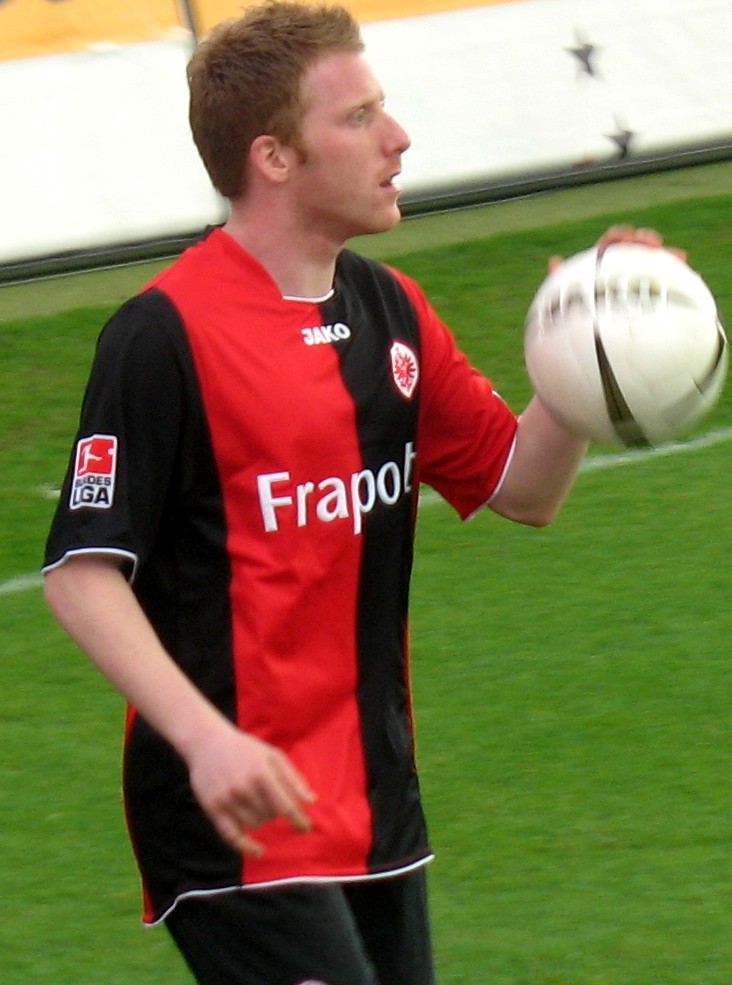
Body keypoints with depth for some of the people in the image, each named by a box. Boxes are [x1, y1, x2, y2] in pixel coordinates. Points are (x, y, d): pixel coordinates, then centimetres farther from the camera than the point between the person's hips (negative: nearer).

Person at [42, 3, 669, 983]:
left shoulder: (390, 312, 10)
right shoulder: (166, 334, -14)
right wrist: (204, 738, -27)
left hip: (376, 808, 8)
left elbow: (523, 487, 16)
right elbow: (83, 572, -16)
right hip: (240, 818, -8)